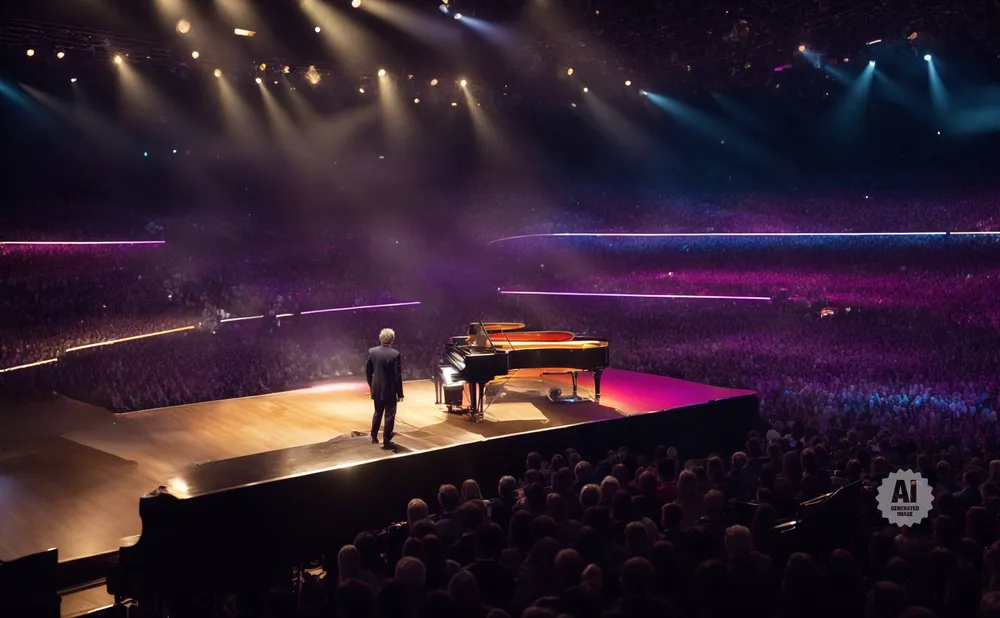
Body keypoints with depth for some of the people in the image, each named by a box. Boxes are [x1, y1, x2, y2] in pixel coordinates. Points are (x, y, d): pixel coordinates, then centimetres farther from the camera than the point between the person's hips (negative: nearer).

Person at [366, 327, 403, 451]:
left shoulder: (372, 351, -4)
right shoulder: (395, 354, -17)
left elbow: (368, 371, 3)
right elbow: (398, 375, -15)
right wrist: (400, 393, -7)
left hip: (376, 389, 5)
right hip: (390, 390, -5)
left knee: (377, 413, 22)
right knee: (389, 416, 6)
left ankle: (374, 437, 30)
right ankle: (386, 441, 8)